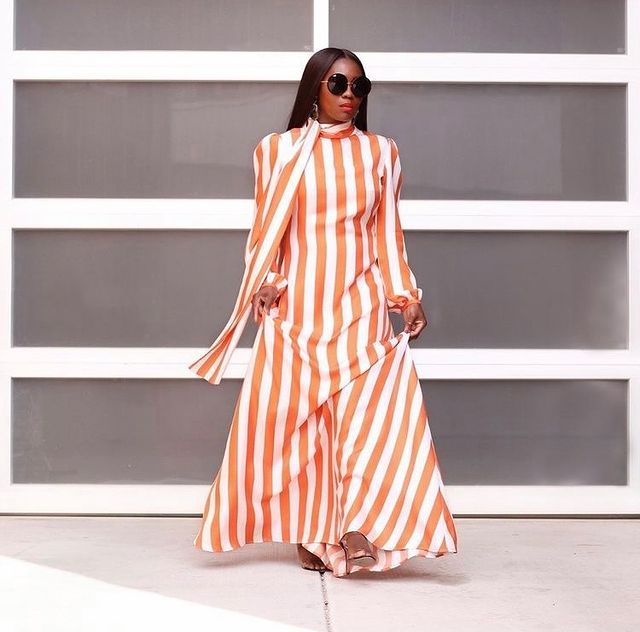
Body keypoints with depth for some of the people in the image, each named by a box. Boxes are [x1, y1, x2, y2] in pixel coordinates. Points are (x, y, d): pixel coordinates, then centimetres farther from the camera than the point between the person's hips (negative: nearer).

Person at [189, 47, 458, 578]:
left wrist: (406, 296, 1)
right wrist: (263, 285, -6)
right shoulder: (277, 150, 9)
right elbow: (265, 230, 8)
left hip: (359, 305, 1)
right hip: (295, 305, 0)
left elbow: (389, 235, 10)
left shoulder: (381, 152, 11)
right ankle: (311, 534, 9)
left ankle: (356, 527, -11)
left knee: (373, 408, -15)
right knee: (295, 417, -1)